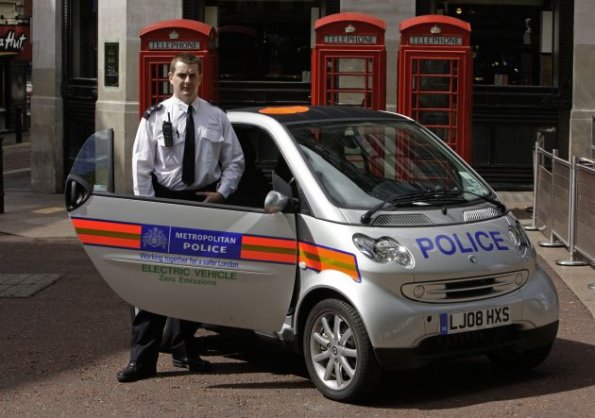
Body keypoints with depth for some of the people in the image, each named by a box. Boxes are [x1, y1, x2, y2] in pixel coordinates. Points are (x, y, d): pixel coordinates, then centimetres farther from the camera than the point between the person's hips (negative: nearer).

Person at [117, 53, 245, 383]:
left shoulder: (216, 118, 5)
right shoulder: (155, 118, -1)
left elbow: (234, 160, 11)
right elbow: (141, 167, -3)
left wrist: (222, 192, -3)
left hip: (204, 201, 3)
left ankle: (184, 349, 27)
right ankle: (143, 358, -5)